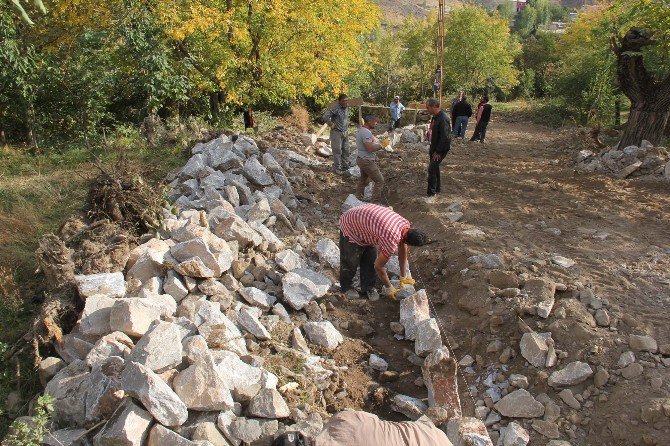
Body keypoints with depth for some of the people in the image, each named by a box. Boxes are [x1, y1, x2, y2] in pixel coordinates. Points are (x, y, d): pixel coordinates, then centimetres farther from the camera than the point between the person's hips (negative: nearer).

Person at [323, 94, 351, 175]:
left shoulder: (347, 107, 5)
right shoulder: (335, 108, -20)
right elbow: (325, 117, -27)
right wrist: (332, 124, -17)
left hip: (345, 132, 7)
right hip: (336, 132, -7)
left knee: (346, 150, 12)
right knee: (337, 151, -1)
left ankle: (345, 166, 25)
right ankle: (337, 168, 7)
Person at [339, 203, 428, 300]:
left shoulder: (406, 225, -13)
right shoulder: (391, 241, -37)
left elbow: (403, 250, 4)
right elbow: (378, 266, -22)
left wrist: (403, 277, 13)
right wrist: (389, 289, -7)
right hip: (350, 227, -7)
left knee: (370, 260, 11)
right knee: (350, 263, 6)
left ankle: (368, 288, 29)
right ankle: (346, 290, 29)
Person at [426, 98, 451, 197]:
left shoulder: (443, 118, -25)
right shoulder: (435, 116, 7)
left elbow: (444, 137, -26)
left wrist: (438, 151, -22)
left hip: (441, 148, -10)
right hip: (434, 147, 10)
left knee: (432, 169, -11)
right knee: (435, 167, 18)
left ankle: (431, 192, -3)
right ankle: (436, 189, 32)